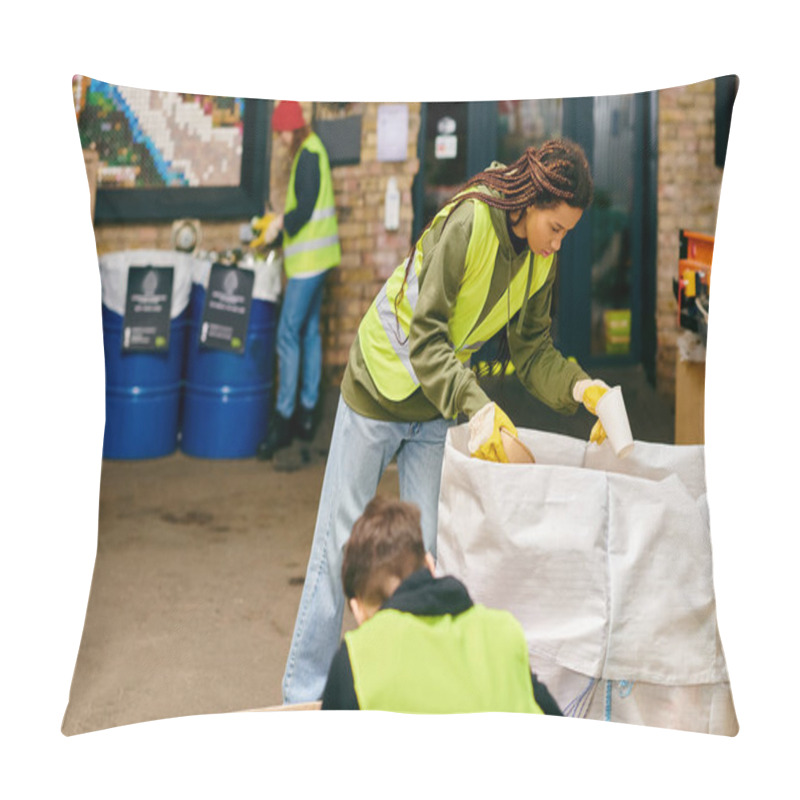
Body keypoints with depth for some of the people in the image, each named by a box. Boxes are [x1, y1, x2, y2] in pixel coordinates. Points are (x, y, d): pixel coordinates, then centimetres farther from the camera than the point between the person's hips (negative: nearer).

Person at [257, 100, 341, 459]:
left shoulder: (308, 155, -15)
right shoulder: (310, 151, 15)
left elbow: (305, 209, -20)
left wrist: (280, 225, -7)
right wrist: (280, 223, 13)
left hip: (308, 257, -11)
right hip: (317, 257, 11)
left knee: (288, 335, -9)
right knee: (310, 331, 13)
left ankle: (284, 418, -6)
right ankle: (307, 412, 19)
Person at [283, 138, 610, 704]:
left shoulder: (539, 261, -6)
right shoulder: (467, 223, -28)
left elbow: (533, 352, -1)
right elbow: (425, 337, -32)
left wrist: (582, 388, -20)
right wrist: (477, 407, -43)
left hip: (441, 408, 6)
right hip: (380, 392, -6)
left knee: (428, 548, 3)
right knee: (342, 542, 3)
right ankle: (305, 694, 16)